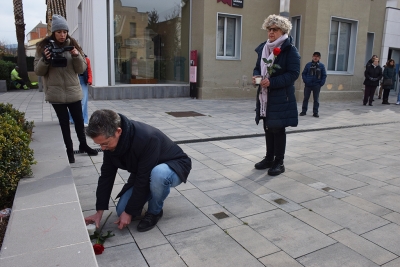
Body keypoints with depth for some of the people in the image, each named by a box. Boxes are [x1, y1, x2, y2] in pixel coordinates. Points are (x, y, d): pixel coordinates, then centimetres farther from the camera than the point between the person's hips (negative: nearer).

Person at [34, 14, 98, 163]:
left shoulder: (72, 45, 3)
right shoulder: (44, 46, -2)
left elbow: (81, 69, 1)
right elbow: (38, 71, -1)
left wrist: (76, 56, -17)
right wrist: (45, 60, -20)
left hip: (73, 91, 2)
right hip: (56, 93, -1)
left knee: (79, 120, 10)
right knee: (64, 122, 7)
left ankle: (83, 145, 29)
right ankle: (69, 150, 17)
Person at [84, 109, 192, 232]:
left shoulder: (147, 138, -38)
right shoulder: (110, 141, -16)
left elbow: (144, 180, -31)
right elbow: (106, 175, -8)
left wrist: (129, 211, -22)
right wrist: (99, 211, -9)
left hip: (174, 166, -6)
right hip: (144, 174, 6)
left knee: (158, 173, -41)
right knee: (122, 210, -7)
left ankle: (155, 212, -12)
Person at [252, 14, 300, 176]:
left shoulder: (290, 50, -8)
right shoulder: (263, 48, 11)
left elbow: (293, 73, -15)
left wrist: (272, 82, -24)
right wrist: (256, 76, -5)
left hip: (280, 97, -6)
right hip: (264, 96, 6)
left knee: (278, 129, 0)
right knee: (268, 128, 14)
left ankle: (279, 162, 12)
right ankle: (269, 158, 27)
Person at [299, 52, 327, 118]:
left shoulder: (321, 65, 1)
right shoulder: (308, 64, 0)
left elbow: (324, 75, 4)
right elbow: (303, 73, 4)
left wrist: (321, 83, -5)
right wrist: (305, 81, -7)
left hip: (317, 86, 0)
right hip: (308, 85, 0)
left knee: (316, 99, 5)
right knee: (306, 98, 6)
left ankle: (315, 112, 12)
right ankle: (303, 111, 15)